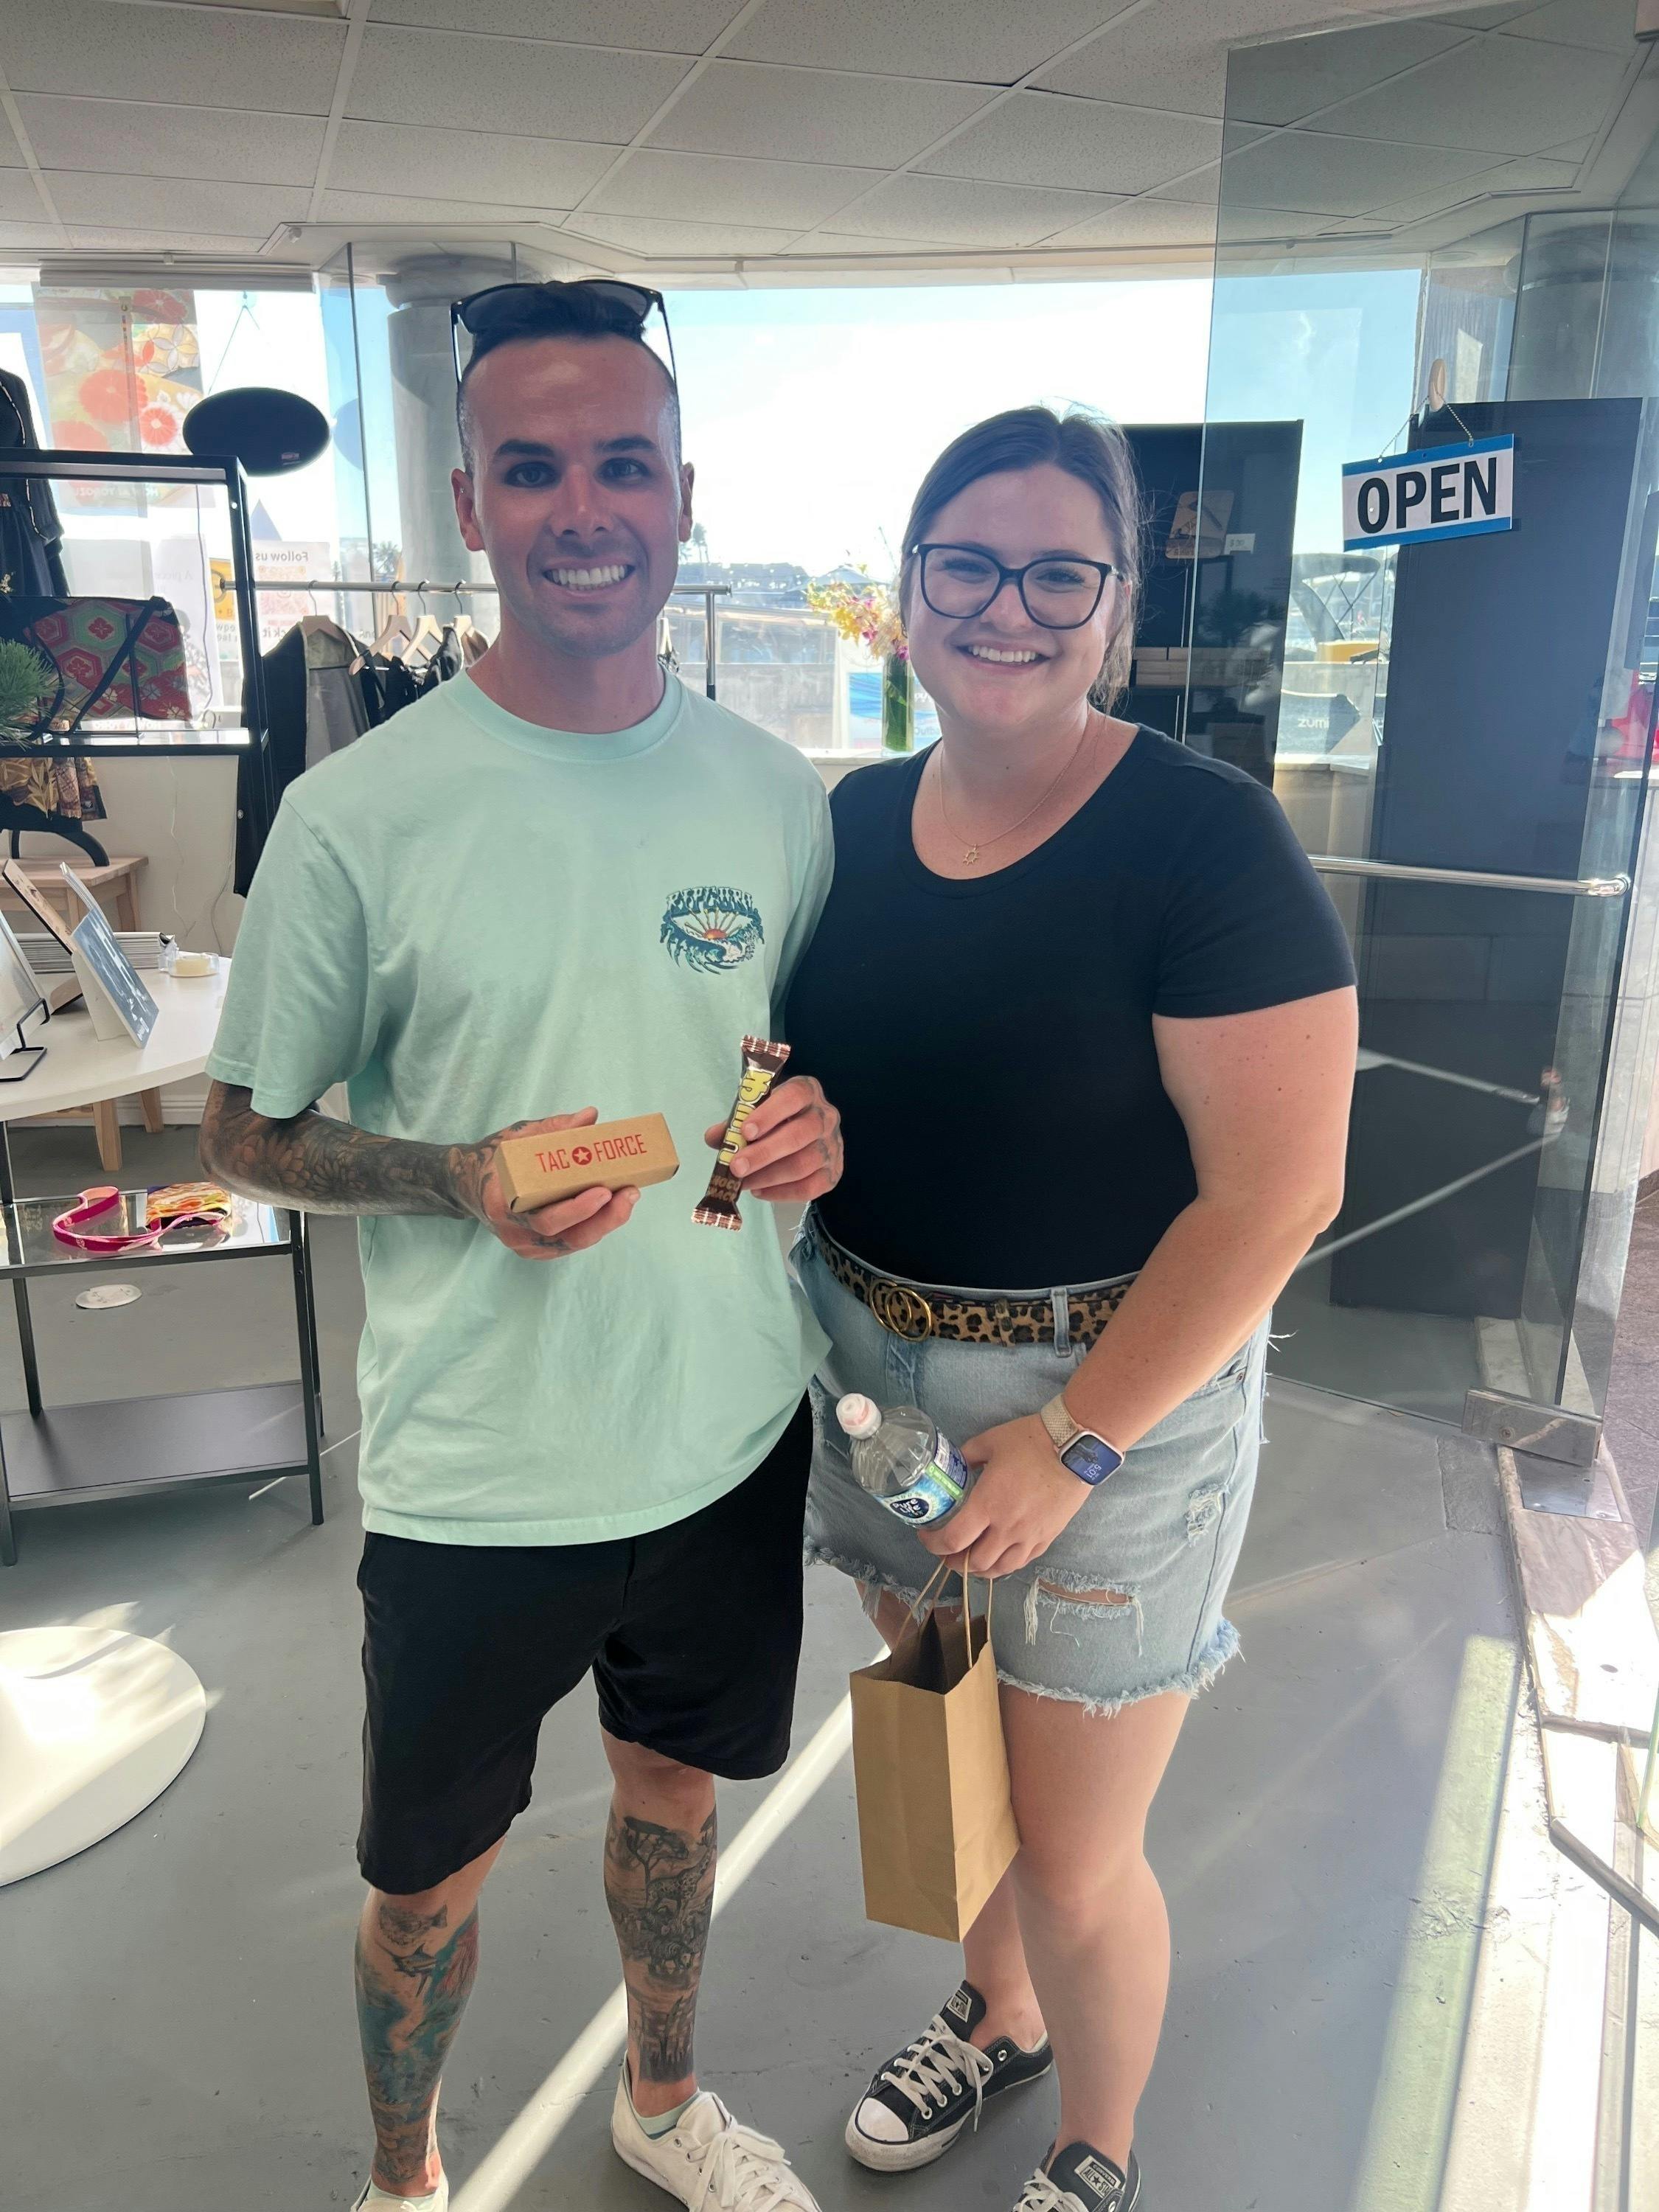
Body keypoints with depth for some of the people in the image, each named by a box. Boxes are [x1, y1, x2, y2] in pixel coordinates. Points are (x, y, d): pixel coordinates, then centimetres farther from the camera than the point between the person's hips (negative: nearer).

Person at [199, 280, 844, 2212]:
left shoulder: (774, 794, -2)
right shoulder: (359, 814, -13)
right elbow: (245, 1132, -4)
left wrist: (822, 1127, -13)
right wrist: (465, 1181, -22)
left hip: (730, 1438, 4)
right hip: (476, 1477, -3)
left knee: (672, 1791, 26)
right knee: (429, 1881, 17)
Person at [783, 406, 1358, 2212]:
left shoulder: (1203, 841, -17)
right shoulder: (857, 824, 2)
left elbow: (1278, 1186, -19)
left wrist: (1076, 1441, -19)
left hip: (1112, 1394, -5)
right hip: (880, 1373, 6)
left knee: (1074, 1858, 11)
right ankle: (998, 2015, 56)